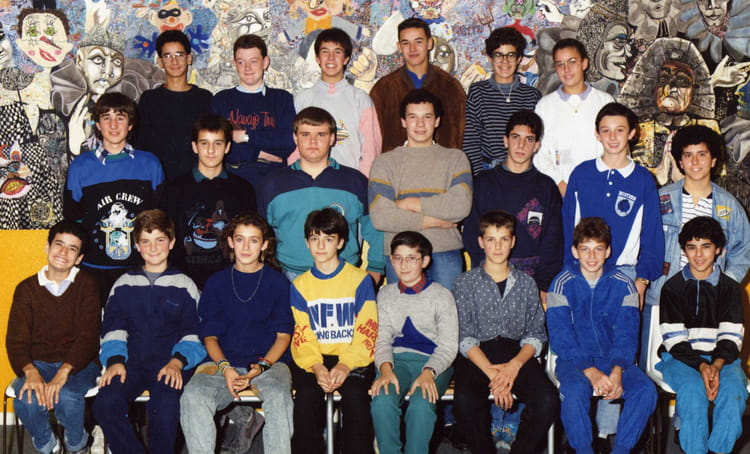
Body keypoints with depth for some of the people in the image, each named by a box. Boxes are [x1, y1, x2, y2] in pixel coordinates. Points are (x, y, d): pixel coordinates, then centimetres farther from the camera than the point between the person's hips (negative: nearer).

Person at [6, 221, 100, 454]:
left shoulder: (87, 285, -1)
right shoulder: (27, 289, 3)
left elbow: (88, 335, -11)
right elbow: (16, 339, -4)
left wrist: (64, 372, -27)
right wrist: (30, 372, -25)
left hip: (78, 363, -1)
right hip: (38, 363, 2)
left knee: (66, 397, -33)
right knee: (26, 400, -30)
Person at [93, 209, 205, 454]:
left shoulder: (184, 285, 12)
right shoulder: (124, 285, 18)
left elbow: (193, 333, 7)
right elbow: (112, 327, 12)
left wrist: (177, 362, -11)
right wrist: (115, 360, -7)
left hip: (171, 363, -2)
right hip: (131, 362, 2)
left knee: (164, 406, -33)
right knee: (105, 404, -27)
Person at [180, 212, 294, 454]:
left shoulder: (277, 282, 9)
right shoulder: (216, 283, 13)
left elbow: (283, 335, 6)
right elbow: (210, 336, 11)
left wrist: (262, 366, -12)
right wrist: (225, 368, -9)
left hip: (270, 362, -1)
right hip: (225, 364, 1)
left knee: (278, 396, -36)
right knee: (193, 395, -30)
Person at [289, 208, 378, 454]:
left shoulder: (359, 279, 5)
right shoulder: (299, 286, 12)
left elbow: (367, 332, -2)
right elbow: (301, 336, 4)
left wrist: (345, 365, -18)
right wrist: (316, 367, -16)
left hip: (353, 359, -1)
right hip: (314, 360, 2)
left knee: (355, 394, -31)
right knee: (307, 395, -29)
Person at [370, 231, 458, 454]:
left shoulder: (441, 296, 5)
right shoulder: (386, 294, 16)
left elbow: (448, 345, -1)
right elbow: (382, 339, 9)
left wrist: (428, 373, -20)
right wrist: (385, 369, -13)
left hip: (433, 361, -2)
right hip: (397, 360, 2)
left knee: (421, 404, -34)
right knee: (382, 402, -30)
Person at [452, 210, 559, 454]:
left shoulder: (526, 283, 14)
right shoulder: (465, 283, 7)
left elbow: (536, 334, 7)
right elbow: (464, 338, -2)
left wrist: (514, 365, -13)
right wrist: (492, 373, -17)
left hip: (516, 351, 2)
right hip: (477, 356, -2)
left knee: (548, 401, -27)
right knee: (465, 402, -33)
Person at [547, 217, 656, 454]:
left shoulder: (623, 285, 3)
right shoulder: (563, 284, -3)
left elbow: (626, 335, -2)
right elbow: (560, 338, -9)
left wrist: (617, 371, -21)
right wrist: (590, 371, -23)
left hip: (614, 359, 2)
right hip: (574, 359, -2)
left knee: (646, 390, -25)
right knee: (575, 390, -34)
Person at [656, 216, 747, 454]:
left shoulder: (730, 288, 10)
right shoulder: (672, 288, 6)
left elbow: (731, 337, 1)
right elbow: (674, 339, -3)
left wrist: (717, 365, -18)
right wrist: (701, 366, -18)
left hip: (721, 358, 1)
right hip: (681, 358, -1)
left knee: (734, 389, -30)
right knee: (693, 388, -33)